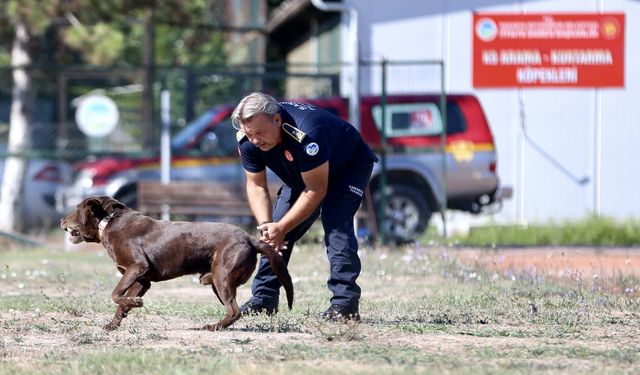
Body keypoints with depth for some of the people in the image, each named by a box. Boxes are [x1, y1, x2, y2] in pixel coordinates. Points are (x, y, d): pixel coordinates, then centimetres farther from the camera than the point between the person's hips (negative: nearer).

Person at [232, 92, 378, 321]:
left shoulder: (304, 134, -43)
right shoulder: (247, 141, -22)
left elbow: (316, 190, -34)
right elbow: (256, 186, -12)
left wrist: (282, 227, -33)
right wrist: (266, 225, -28)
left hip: (349, 166, -7)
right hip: (302, 174, 7)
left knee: (336, 223, -27)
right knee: (273, 232, -1)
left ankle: (345, 303, -29)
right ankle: (263, 300, 7)